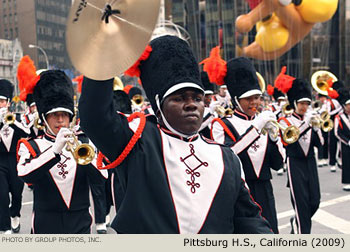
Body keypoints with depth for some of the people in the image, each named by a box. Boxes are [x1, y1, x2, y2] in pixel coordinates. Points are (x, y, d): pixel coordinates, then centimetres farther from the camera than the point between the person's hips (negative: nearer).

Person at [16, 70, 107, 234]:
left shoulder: (82, 143, 9)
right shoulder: (30, 146, 2)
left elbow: (101, 177, -3)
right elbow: (24, 174, -18)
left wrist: (83, 156, -21)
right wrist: (55, 150, -28)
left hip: (80, 225, 2)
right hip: (46, 225, -2)